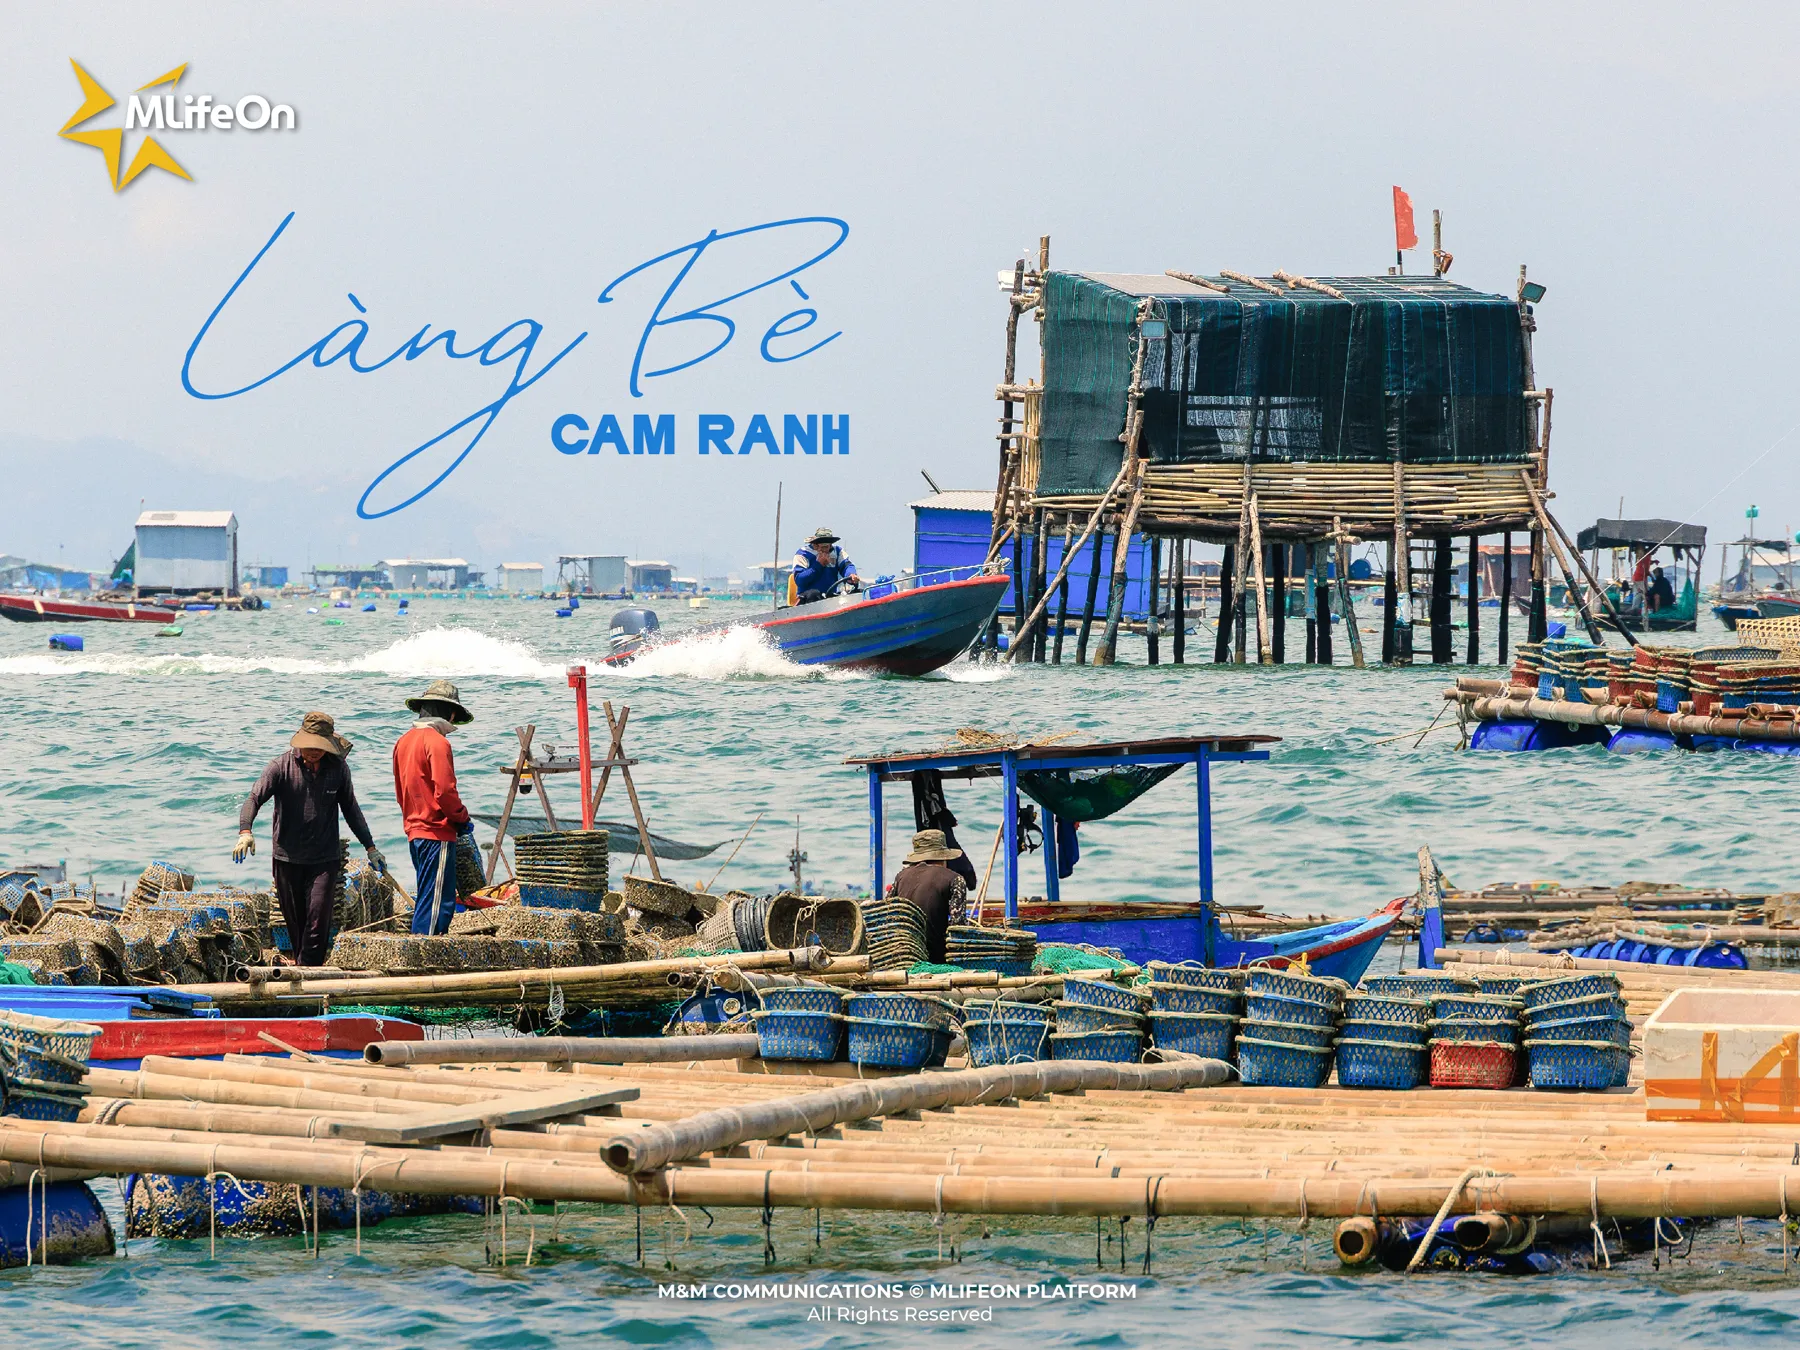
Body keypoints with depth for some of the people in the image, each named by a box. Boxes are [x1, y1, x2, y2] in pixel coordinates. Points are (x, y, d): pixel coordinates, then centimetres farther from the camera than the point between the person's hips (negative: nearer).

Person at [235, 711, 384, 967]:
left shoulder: (337, 769, 3)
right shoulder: (281, 766, -4)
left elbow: (351, 809, 16)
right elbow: (255, 799, -14)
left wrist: (370, 847, 21)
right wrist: (245, 832, -33)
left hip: (325, 859, 0)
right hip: (287, 857, 0)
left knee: (318, 920, -12)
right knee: (294, 923, 6)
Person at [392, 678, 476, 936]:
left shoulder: (404, 742, 14)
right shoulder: (437, 742, -13)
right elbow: (445, 792, -18)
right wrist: (463, 819, -3)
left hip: (414, 831, 9)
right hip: (437, 833, -9)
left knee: (426, 901, 14)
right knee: (438, 903, -8)